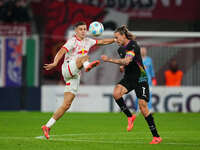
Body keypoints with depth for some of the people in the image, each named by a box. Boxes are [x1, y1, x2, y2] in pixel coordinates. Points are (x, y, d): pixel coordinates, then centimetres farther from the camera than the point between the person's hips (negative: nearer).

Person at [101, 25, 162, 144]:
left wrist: (109, 60, -34)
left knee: (143, 106, -12)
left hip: (140, 78, -7)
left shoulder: (133, 46, -17)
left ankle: (156, 136, -2)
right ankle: (130, 117, -4)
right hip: (128, 78, 7)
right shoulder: (121, 49, 9)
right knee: (116, 93, -23)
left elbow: (127, 61, -33)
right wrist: (122, 66, 5)